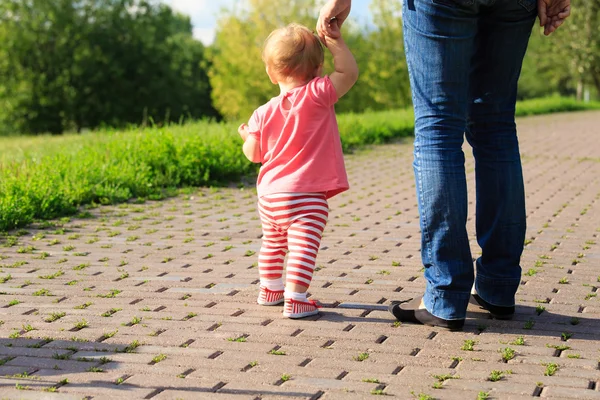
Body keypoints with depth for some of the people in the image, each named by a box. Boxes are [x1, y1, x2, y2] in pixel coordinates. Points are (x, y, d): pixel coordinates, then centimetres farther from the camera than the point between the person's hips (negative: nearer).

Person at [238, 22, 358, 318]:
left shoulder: (263, 114, 1)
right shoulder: (317, 95, -13)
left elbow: (254, 154, 6)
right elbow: (349, 72, -10)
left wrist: (246, 137, 27)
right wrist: (334, 41, -2)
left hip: (269, 195, 6)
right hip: (305, 197, -6)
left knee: (272, 244, 24)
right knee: (303, 247, -6)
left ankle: (269, 288, 40)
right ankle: (295, 298, -13)